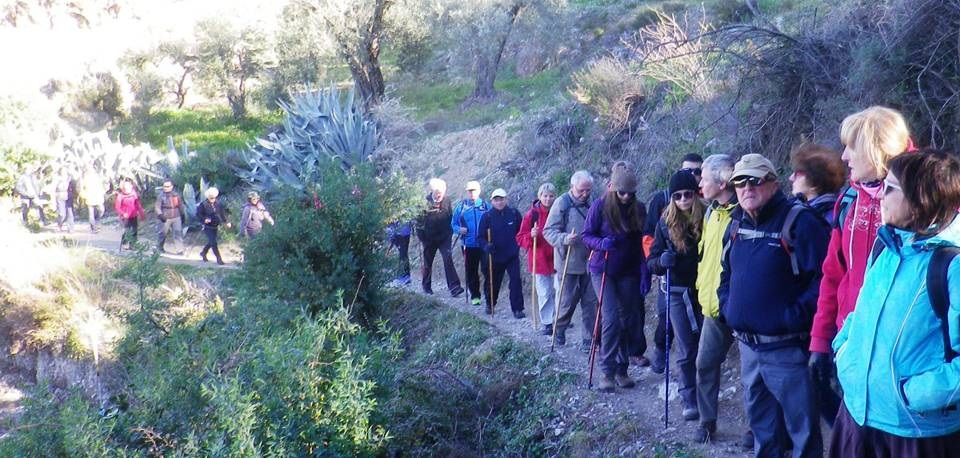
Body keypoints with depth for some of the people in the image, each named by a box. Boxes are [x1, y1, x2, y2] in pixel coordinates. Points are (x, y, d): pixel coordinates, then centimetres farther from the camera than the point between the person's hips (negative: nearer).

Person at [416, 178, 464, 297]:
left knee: (448, 258, -14)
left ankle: (454, 287, -20)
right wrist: (422, 237, -7)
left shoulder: (446, 201, -1)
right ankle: (426, 286, 29)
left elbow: (450, 216, 10)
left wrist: (450, 232, 5)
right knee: (428, 262, 12)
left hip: (444, 237, 1)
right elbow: (419, 221, -6)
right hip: (429, 238, -1)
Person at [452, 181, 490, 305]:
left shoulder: (486, 206, 2)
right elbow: (453, 224, 9)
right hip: (468, 244, 1)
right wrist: (459, 229, -11)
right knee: (471, 272, 8)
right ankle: (475, 296, 20)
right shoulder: (461, 206, 4)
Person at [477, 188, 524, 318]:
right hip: (494, 257, 0)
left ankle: (517, 309, -4)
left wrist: (518, 245, 3)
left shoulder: (514, 213, -3)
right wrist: (486, 246, -22)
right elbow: (480, 237, -4)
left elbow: (521, 231, 10)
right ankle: (490, 305, 38)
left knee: (516, 281, -10)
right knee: (493, 282, 14)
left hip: (512, 255, 0)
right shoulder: (487, 217, -6)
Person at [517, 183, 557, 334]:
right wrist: (531, 236, -20)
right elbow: (520, 238, -1)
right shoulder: (532, 215, -4)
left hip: (557, 259, 0)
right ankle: (547, 323, 16)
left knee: (559, 291, -3)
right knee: (544, 293, 6)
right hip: (539, 261, 0)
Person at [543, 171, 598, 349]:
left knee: (591, 302, 4)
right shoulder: (562, 203, -8)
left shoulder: (591, 204, 8)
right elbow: (549, 231, -10)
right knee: (567, 300, 4)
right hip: (568, 262, -5)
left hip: (589, 261, 5)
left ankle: (588, 341, 13)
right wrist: (565, 239, -27)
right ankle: (559, 329, 30)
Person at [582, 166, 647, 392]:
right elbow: (586, 235, -5)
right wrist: (602, 243, -26)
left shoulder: (639, 209, -1)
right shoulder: (600, 206, -10)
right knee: (611, 318, -12)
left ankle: (622, 369, 18)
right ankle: (607, 371, -4)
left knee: (628, 319, 6)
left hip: (628, 272, 4)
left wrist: (644, 272, -5)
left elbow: (642, 243, 3)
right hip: (603, 270, -3)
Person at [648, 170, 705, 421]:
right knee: (686, 349, 3)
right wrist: (661, 261, -23)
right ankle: (689, 399, 14)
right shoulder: (666, 223, -3)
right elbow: (652, 261, -1)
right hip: (677, 293, 0)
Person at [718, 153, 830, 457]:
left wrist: (795, 316, -22)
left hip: (787, 349, -7)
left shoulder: (799, 222, -14)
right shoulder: (736, 225, 10)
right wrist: (727, 308, 10)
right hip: (748, 347, 7)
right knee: (761, 426, 20)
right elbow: (727, 274, 24)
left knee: (802, 430, 3)